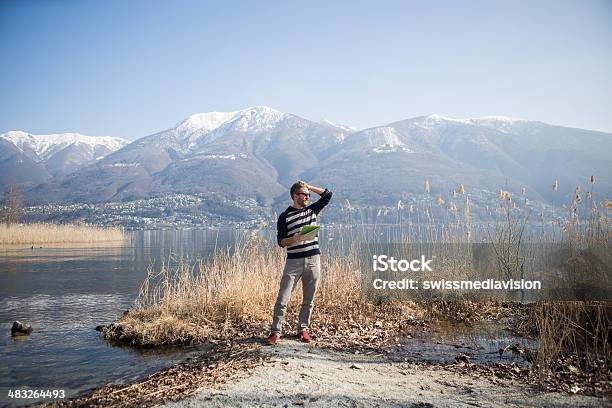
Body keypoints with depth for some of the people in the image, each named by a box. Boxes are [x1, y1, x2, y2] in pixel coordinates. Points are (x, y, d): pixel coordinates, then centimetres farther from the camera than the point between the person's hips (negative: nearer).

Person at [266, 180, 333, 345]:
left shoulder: (312, 210, 12)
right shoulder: (285, 216, 0)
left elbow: (327, 194, 16)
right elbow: (281, 241, -2)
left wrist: (308, 186, 11)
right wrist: (295, 239, -21)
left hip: (313, 260, 4)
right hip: (294, 261, -3)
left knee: (309, 299, 9)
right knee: (283, 299, -8)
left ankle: (303, 329, 21)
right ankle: (275, 332, -2)